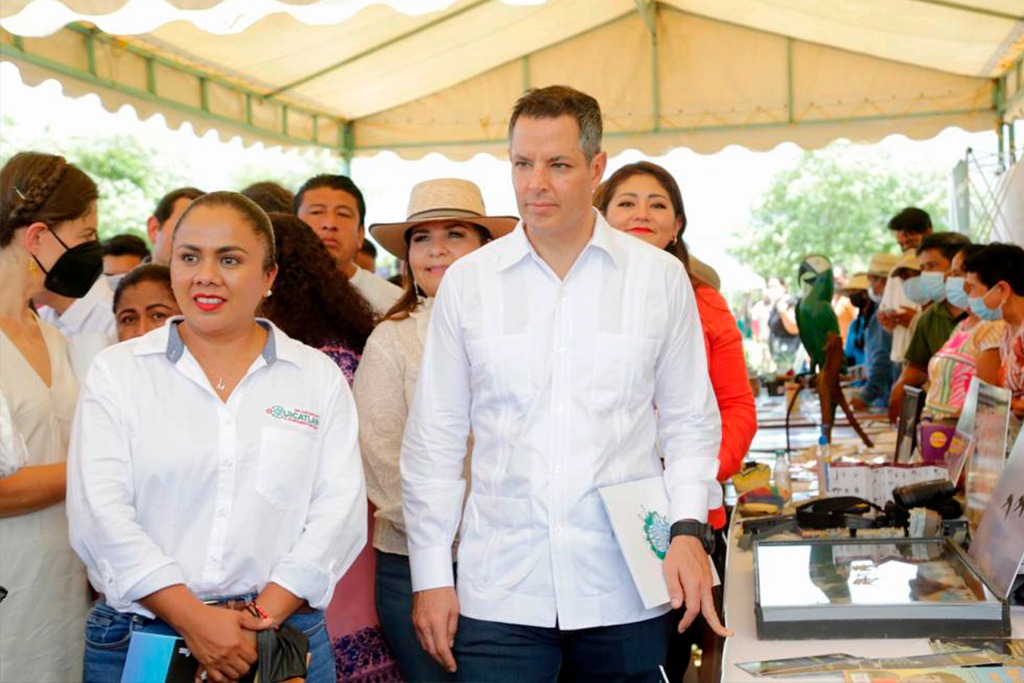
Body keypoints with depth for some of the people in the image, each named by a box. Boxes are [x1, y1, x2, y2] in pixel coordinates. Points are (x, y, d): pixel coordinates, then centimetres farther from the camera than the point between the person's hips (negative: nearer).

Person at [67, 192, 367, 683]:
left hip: (284, 637, 1)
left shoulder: (319, 376, 4)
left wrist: (263, 616, -14)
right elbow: (99, 510, -7)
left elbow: (340, 509, -3)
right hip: (136, 636, 0)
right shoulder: (118, 370, 3)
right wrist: (194, 619, -15)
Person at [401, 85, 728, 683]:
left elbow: (690, 421, 9)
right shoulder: (467, 281, 3)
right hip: (498, 595, 0)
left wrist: (688, 529, -5)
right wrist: (432, 575, 3)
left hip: (626, 594, 0)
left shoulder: (660, 277, 3)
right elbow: (434, 438, 6)